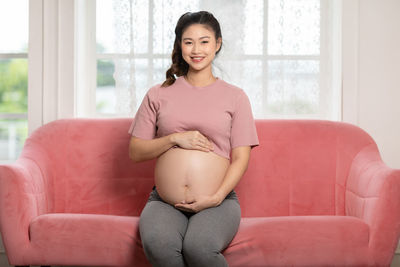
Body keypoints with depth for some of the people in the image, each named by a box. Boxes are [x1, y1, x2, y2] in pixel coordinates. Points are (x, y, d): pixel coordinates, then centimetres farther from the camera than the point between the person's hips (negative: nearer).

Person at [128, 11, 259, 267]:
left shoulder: (235, 96, 9)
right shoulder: (158, 94, 13)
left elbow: (241, 158, 4)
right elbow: (136, 151, 10)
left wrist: (216, 197, -11)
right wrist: (175, 138, -7)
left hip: (218, 201, -1)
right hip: (164, 202, 1)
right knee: (157, 244, -33)